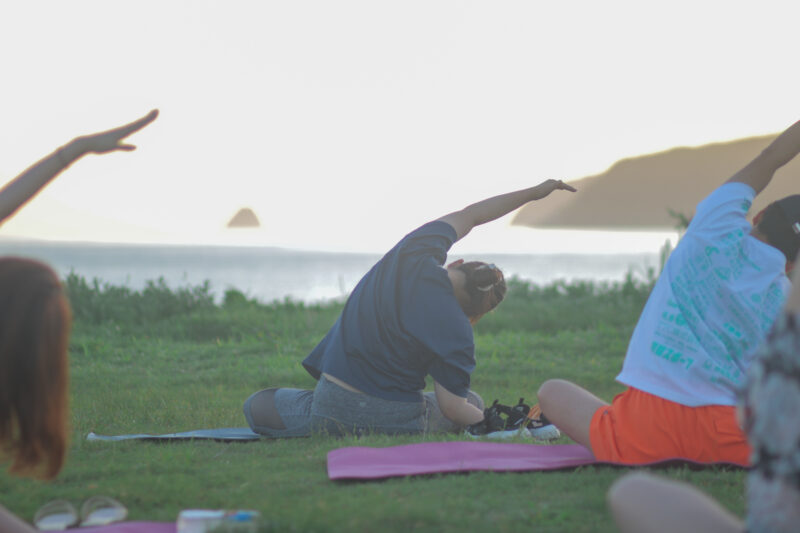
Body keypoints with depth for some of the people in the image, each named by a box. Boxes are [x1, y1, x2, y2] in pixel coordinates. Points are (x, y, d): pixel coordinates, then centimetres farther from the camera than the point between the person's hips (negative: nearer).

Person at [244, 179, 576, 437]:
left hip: (332, 407, 2)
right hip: (396, 417, -2)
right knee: (474, 404, 25)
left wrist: (533, 193, 18)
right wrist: (482, 418, 7)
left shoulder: (418, 248, -8)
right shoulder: (455, 333, -21)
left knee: (258, 407, 26)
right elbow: (452, 409, -14)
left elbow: (470, 215, 10)